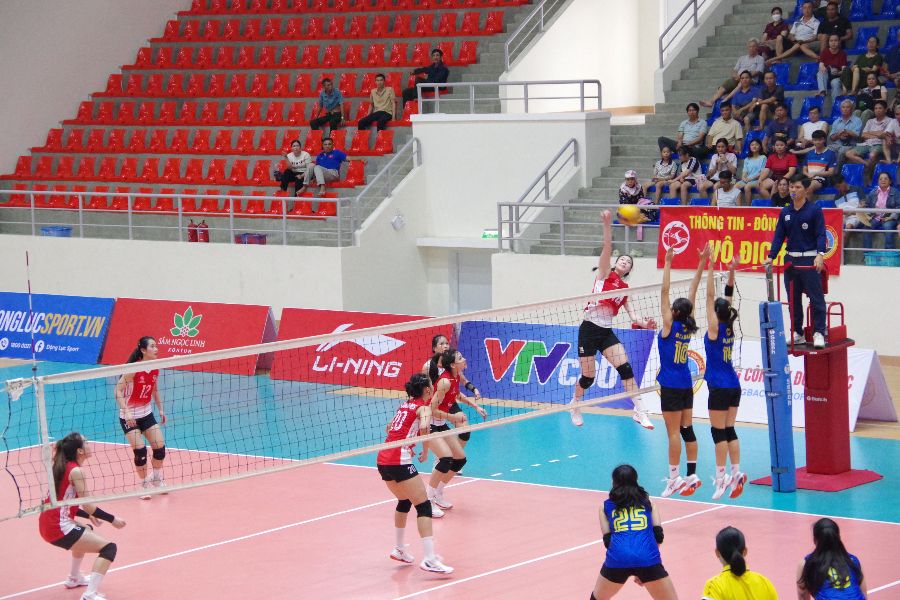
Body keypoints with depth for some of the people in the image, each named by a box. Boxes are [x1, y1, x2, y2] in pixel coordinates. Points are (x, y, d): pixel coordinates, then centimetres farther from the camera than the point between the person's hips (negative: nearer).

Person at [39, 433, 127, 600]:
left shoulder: (62, 467, 13)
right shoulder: (76, 471, -13)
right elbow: (87, 505, -16)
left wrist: (89, 515, 25)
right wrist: (112, 520, -8)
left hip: (47, 525, 10)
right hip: (59, 529, -10)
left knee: (86, 529, 39)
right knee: (109, 548, -12)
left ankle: (74, 578, 50)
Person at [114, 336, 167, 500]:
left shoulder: (155, 369, -3)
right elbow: (118, 390, -24)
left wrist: (160, 409, 13)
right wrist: (126, 412, -33)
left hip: (147, 414, 6)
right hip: (129, 416, -6)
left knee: (160, 447, 0)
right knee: (140, 451, -13)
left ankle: (156, 479, 25)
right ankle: (145, 485, 8)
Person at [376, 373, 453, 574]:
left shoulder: (405, 405, 19)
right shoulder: (423, 407, -4)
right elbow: (424, 427, -25)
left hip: (382, 461, 9)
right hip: (399, 462, -9)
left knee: (404, 502, 28)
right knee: (424, 506, -8)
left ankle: (399, 549, 37)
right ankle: (429, 559, -18)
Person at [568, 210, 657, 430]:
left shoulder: (625, 288, 13)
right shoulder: (604, 274, 0)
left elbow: (631, 313, 5)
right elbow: (607, 247, -14)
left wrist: (644, 323, -15)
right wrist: (607, 225, -27)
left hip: (607, 332, 4)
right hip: (589, 329, -4)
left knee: (625, 367, -13)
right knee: (588, 377, 0)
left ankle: (640, 411, -13)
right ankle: (574, 405, 29)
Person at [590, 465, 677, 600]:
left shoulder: (606, 505, 21)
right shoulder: (646, 500, 21)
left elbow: (607, 540, 14)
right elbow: (658, 534, 13)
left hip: (618, 558, 1)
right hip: (647, 558, -1)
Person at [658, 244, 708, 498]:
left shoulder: (670, 325, -12)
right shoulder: (688, 327, 2)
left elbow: (664, 292, -14)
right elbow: (692, 293, 6)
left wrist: (668, 264, -14)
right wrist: (702, 264, 6)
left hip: (671, 386, -7)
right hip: (686, 384, 7)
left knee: (673, 432, -5)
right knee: (687, 429, 8)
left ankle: (674, 477, -4)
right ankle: (691, 475, 7)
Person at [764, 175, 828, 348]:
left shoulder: (815, 210, -2)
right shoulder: (785, 212, 11)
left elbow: (821, 234, -8)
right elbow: (779, 236, 10)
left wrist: (820, 254, -22)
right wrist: (771, 256, -1)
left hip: (810, 260, -5)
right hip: (791, 260, 5)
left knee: (816, 297, -7)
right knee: (793, 299, 8)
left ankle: (818, 333, -3)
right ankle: (797, 333, 16)